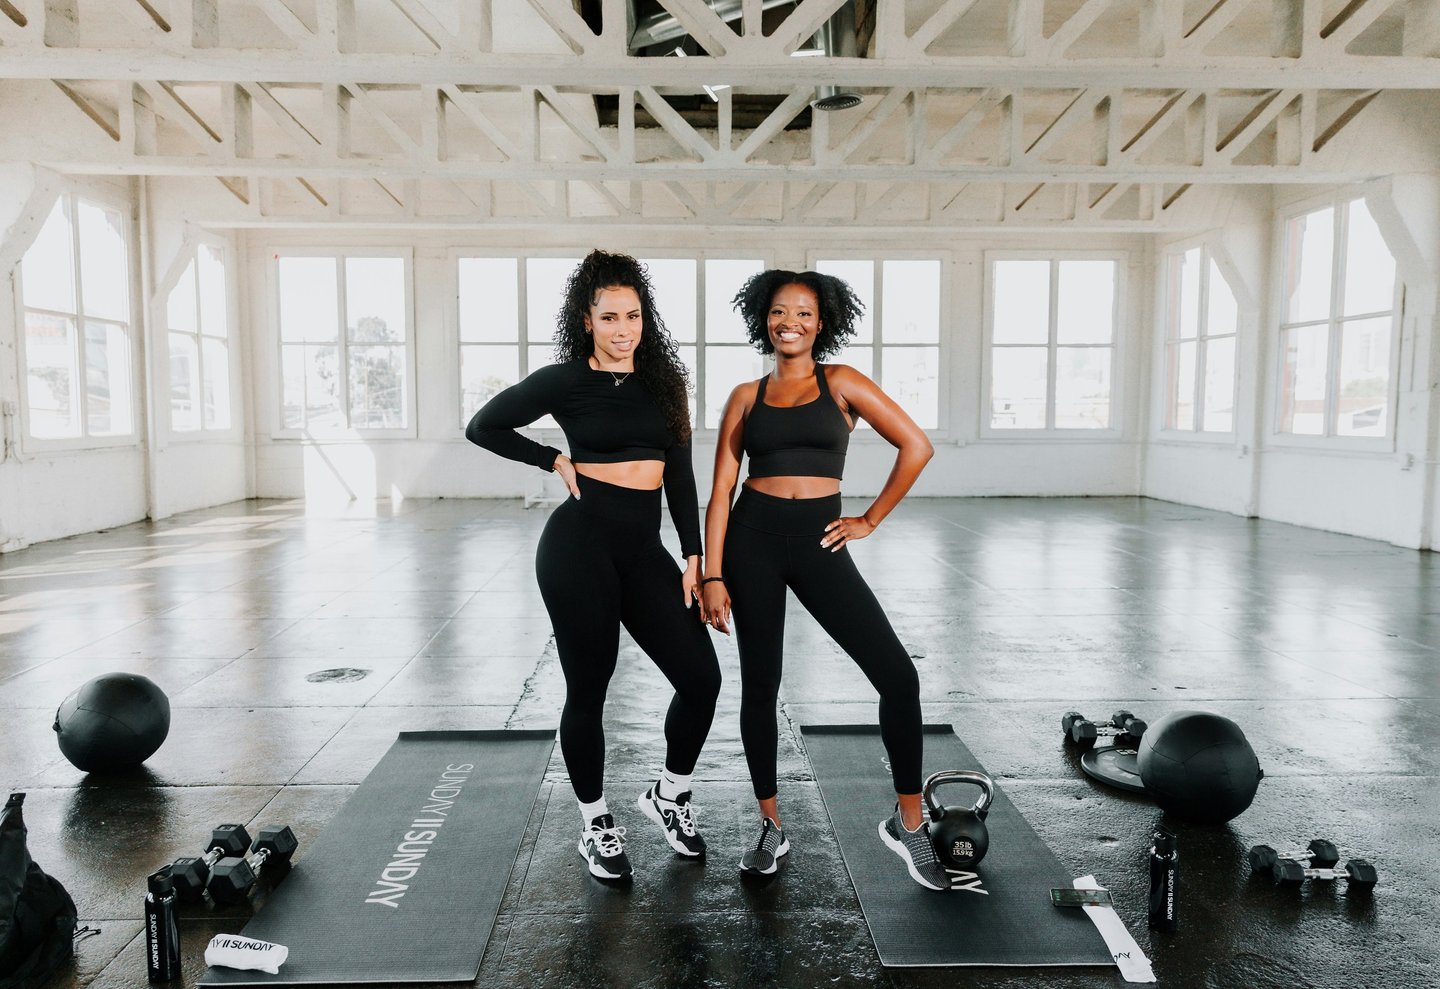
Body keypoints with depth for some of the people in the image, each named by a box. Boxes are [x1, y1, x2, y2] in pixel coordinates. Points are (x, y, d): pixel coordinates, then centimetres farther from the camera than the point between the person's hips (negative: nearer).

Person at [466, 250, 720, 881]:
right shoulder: (566, 380, 0)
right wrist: (556, 462, 1)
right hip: (580, 543, -4)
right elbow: (483, 427, 7)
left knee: (701, 677, -1)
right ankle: (595, 822, 26)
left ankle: (669, 794, 25)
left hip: (644, 548, 5)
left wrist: (693, 556, 5)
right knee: (588, 688, 4)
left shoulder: (662, 380, 11)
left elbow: (680, 474, 10)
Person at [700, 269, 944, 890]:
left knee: (898, 675, -10)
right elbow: (722, 489, 4)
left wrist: (871, 520, 2)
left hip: (818, 543, -1)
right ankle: (771, 827, 26)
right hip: (753, 540, 1)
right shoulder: (746, 397, 8)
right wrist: (712, 576, -3)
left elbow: (916, 447, 3)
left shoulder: (841, 383, 4)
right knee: (759, 687, 7)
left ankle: (908, 823, 9)